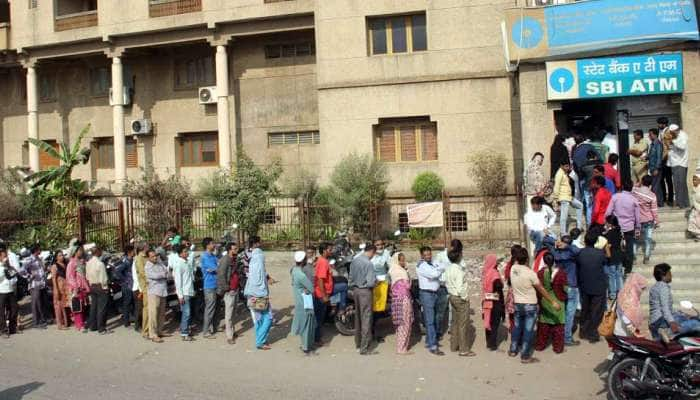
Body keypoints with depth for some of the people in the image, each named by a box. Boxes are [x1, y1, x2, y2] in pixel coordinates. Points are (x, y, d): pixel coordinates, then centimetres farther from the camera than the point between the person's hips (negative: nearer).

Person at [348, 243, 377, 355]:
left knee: (358, 317, 18)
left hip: (355, 290, 8)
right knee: (366, 319, -2)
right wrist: (376, 281, 0)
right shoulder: (368, 263, -18)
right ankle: (364, 348, -1)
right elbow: (371, 282, -19)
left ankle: (358, 343, 30)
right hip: (365, 291, -8)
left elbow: (351, 278, 11)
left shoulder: (354, 261, 5)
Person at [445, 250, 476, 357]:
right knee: (463, 324, 1)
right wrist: (465, 298, -14)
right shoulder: (459, 271, -25)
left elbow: (446, 283, 12)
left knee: (456, 322, 19)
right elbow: (460, 288, -28)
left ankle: (454, 345, 28)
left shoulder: (449, 269, 2)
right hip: (460, 299, -9)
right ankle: (464, 349, 8)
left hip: (452, 297, 9)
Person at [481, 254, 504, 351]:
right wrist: (503, 307, -12)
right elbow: (499, 292, -17)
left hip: (486, 302, 7)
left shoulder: (485, 272, 2)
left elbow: (485, 288, 7)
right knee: (494, 324, 4)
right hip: (495, 303, -7)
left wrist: (484, 301, 13)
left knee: (488, 322, 17)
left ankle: (489, 343, 27)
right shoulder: (494, 274, -18)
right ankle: (493, 345, 10)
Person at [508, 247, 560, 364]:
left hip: (517, 304, 5)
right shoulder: (530, 273, -22)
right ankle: (525, 356, 11)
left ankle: (513, 350, 32)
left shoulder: (513, 268, -9)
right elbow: (541, 290, -13)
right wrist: (553, 302, -5)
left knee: (517, 327, 20)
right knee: (528, 330, 4)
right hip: (530, 305, -5)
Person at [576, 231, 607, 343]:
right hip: (598, 287, -2)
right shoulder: (600, 253, -15)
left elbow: (577, 270, -2)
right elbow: (605, 262, 5)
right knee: (596, 312, 9)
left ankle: (583, 331, 28)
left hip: (584, 287, 2)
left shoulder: (580, 253, -11)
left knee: (585, 310, 18)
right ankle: (592, 334, 13)